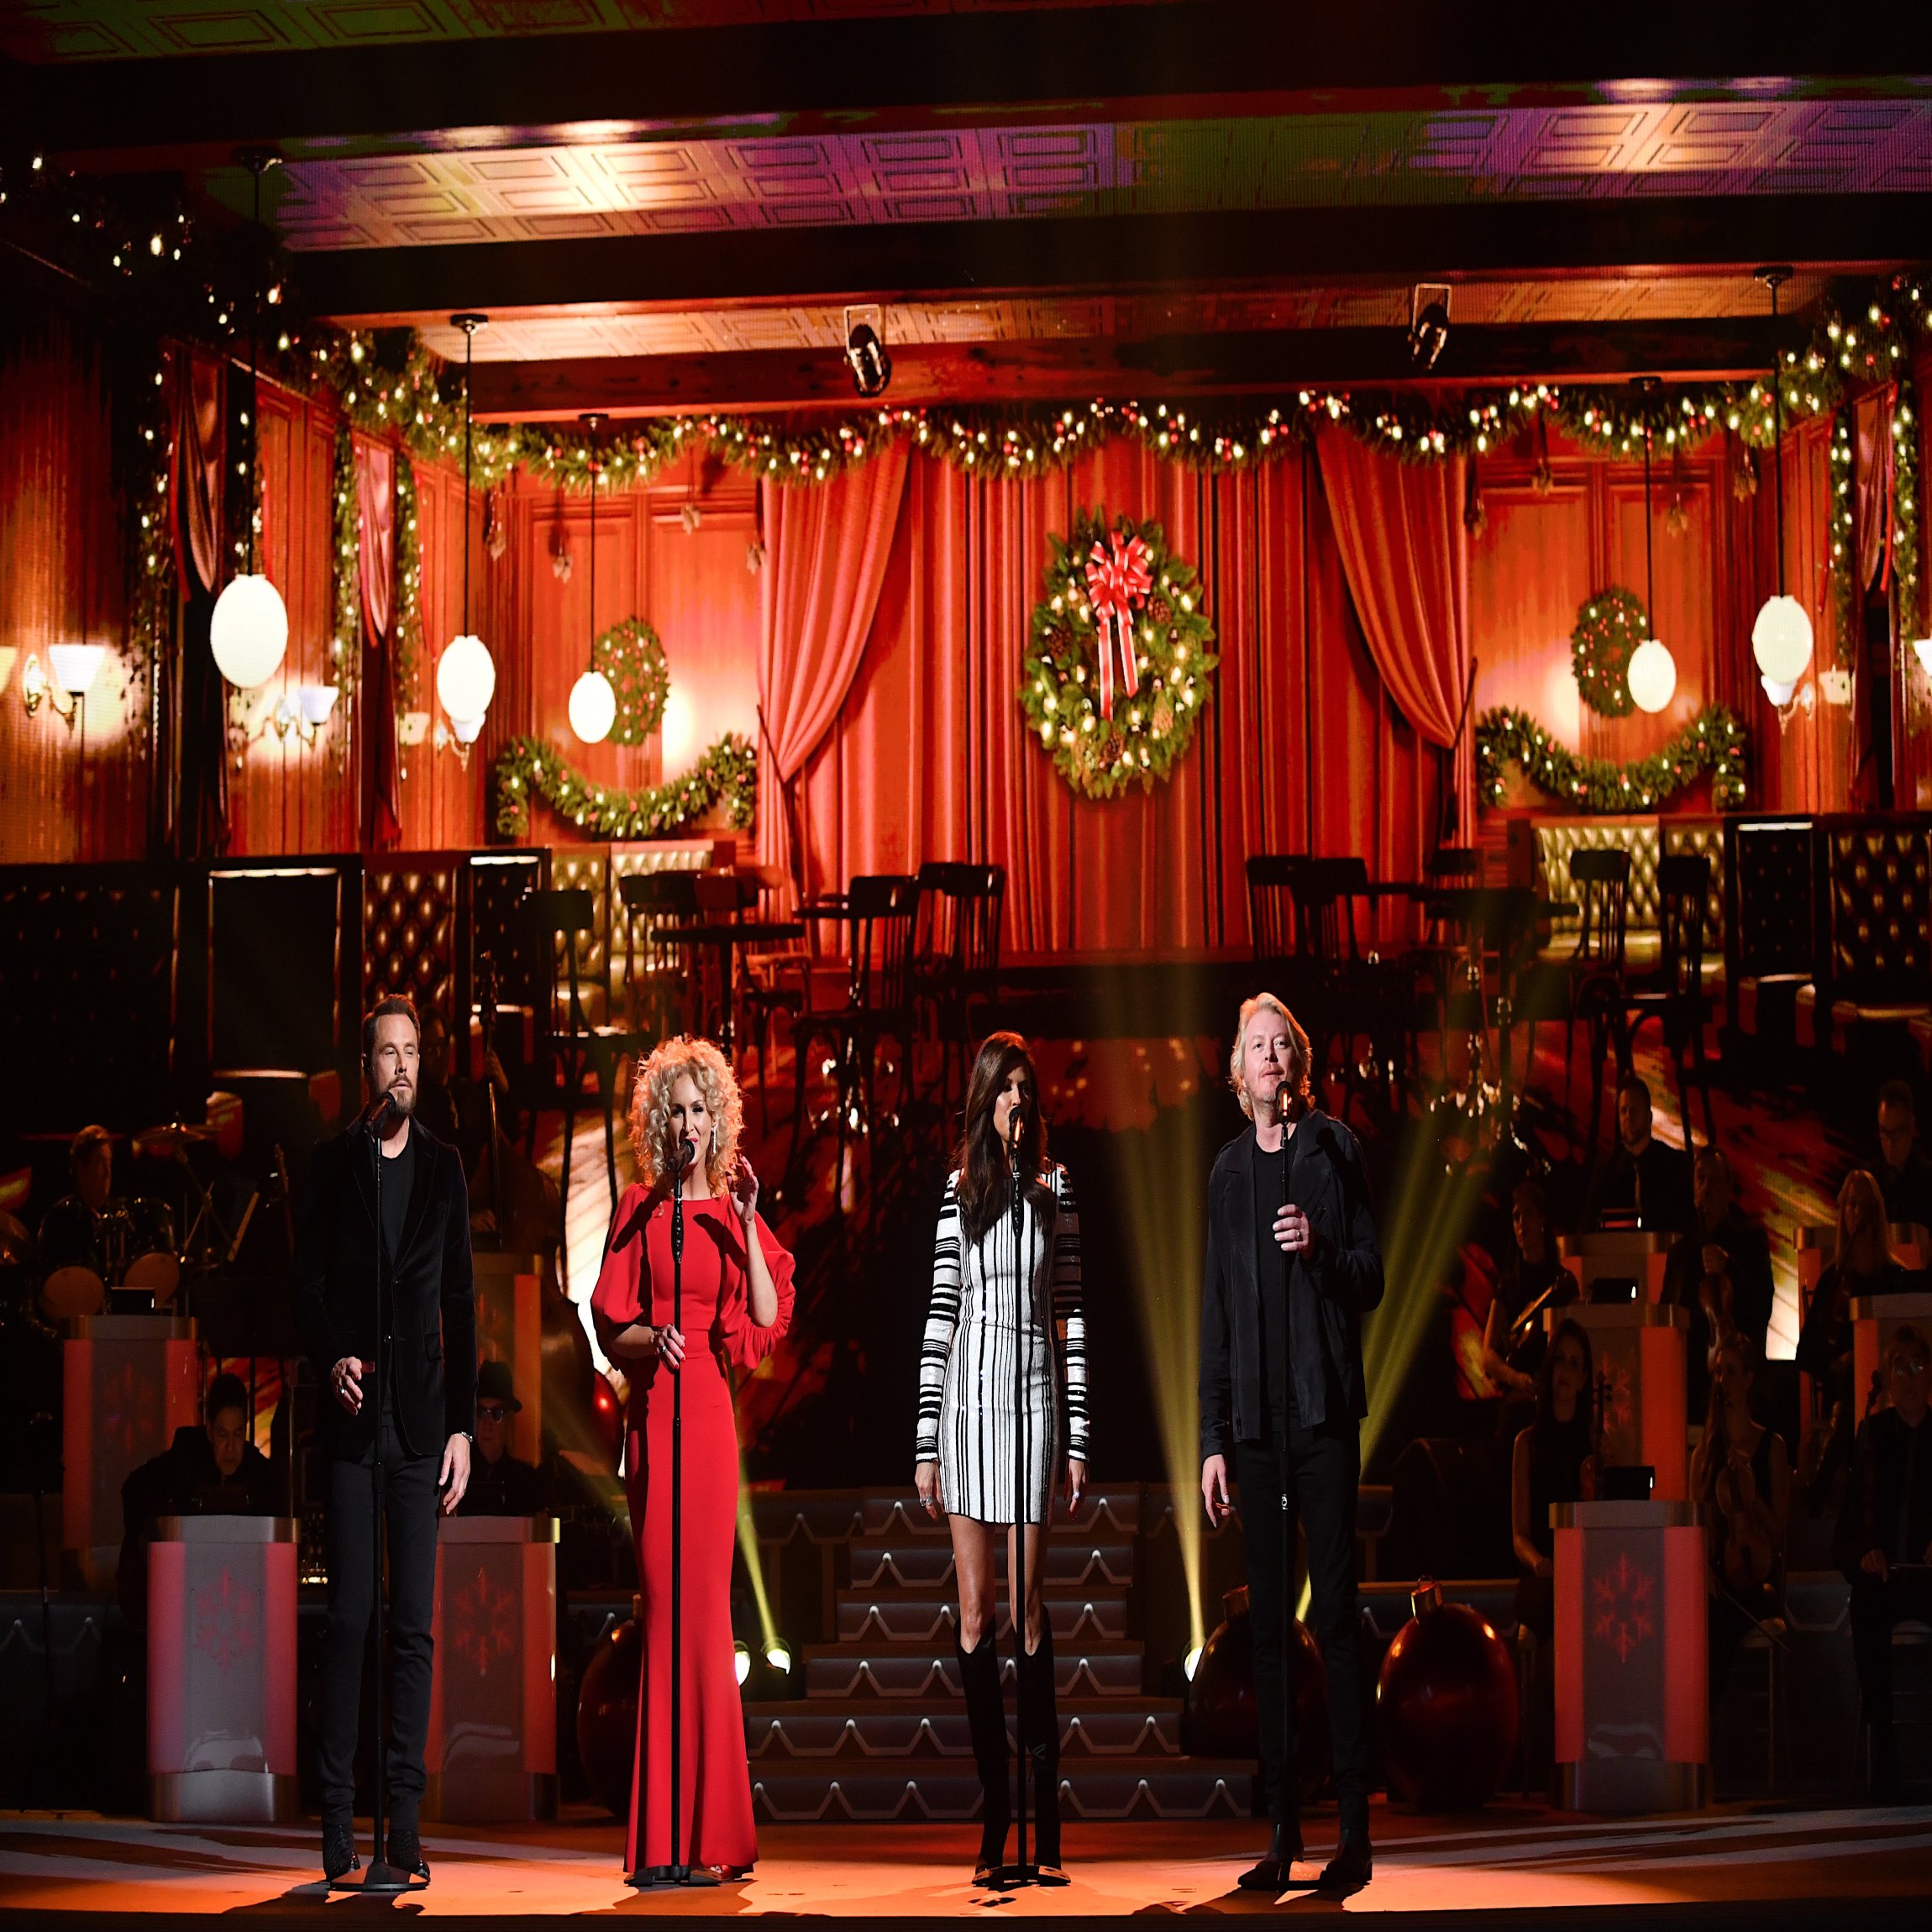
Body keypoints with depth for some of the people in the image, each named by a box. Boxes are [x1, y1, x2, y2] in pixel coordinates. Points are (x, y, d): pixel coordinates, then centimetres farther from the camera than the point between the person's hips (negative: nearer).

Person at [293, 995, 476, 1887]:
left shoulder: (443, 1167, 10)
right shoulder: (333, 1162, 5)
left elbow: (461, 1303, 9)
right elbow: (307, 1285, 4)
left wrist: (462, 1422, 4)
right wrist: (331, 1359, -15)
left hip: (420, 1417, 1)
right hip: (350, 1414, -1)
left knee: (414, 1622, 1)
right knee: (348, 1617, -3)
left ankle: (405, 1819, 5)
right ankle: (337, 1816, 3)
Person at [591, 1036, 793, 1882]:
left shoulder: (735, 1212, 10)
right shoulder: (638, 1210, 7)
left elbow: (770, 1319, -2)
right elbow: (610, 1330, 5)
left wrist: (747, 1223, -7)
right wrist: (650, 1337, -16)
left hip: (712, 1410, 1)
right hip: (653, 1413, -1)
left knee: (706, 1598, -1)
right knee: (663, 1597, -3)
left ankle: (710, 1829, 5)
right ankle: (664, 1837, 0)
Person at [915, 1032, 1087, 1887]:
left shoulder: (1055, 1188, 5)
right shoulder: (958, 1189, 8)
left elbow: (1073, 1317, 4)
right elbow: (940, 1315, 7)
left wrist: (1078, 1438, 0)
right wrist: (926, 1442, 4)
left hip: (1033, 1399, -1)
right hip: (967, 1399, 1)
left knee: (1028, 1609, -2)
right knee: (974, 1614, 1)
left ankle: (1045, 1824, 3)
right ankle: (994, 1817, 7)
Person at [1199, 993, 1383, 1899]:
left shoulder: (1335, 1148, 3)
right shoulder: (1228, 1170, 14)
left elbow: (1371, 1280, 3)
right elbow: (1215, 1311, 14)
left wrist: (1320, 1250, -18)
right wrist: (1211, 1436, 10)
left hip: (1324, 1405, -4)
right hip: (1255, 1416, 4)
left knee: (1334, 1611, -7)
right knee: (1268, 1620, 5)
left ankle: (1355, 1830, -5)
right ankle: (1282, 1830, 9)